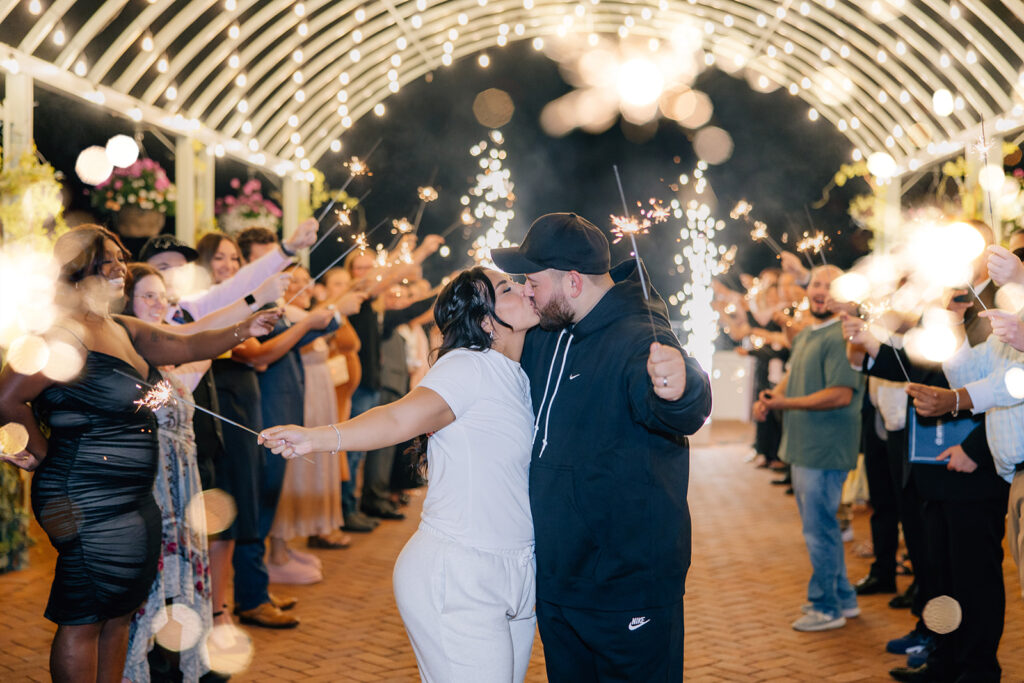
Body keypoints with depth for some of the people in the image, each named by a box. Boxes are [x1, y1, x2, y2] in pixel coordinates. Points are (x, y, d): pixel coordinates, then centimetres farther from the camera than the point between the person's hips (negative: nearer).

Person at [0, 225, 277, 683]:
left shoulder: (123, 331, 13)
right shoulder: (66, 334, -16)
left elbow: (186, 346, 11)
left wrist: (243, 331, -3)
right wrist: (39, 449, -8)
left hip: (133, 498, 10)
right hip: (90, 501, -10)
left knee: (120, 612, 16)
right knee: (84, 619, -1)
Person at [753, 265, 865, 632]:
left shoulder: (841, 337, -16)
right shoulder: (805, 335, 15)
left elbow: (841, 395, -23)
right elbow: (793, 377, 23)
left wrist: (785, 403, -21)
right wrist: (769, 397, 2)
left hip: (825, 450, -10)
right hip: (803, 448, 10)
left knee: (819, 528, -2)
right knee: (820, 525, 18)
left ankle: (827, 608, 11)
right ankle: (843, 598, 30)